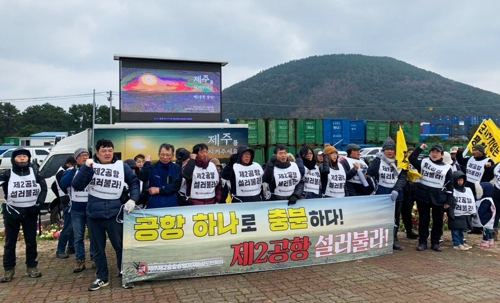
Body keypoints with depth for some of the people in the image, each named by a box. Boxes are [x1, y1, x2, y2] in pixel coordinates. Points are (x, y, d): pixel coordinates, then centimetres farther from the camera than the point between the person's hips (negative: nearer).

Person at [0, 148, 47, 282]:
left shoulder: (34, 172, 1)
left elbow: (43, 187, 7)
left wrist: (39, 203, -2)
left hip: (30, 212, 2)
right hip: (12, 212, -1)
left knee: (31, 241, 9)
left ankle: (31, 267, 21)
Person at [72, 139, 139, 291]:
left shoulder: (121, 166, 1)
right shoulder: (91, 166, 1)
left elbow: (134, 181, 10)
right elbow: (77, 186, -8)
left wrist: (133, 199, -2)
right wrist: (86, 167, -18)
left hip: (114, 213, -1)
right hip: (94, 214, 1)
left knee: (120, 246, 5)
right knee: (98, 248, 13)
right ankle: (102, 278, 27)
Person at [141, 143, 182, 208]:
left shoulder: (177, 168, 4)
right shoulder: (152, 167, 3)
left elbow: (176, 186, -6)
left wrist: (159, 190, -10)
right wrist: (147, 162, -15)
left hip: (171, 205, 1)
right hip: (154, 205, 0)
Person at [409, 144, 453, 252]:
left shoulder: (447, 168, 3)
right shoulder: (423, 162, 4)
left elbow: (450, 186, 4)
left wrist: (448, 201, -2)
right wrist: (420, 148, -1)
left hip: (438, 197, 0)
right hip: (423, 195, 0)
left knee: (438, 221, 7)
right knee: (423, 220, 6)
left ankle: (435, 243, 19)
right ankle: (422, 242, 14)